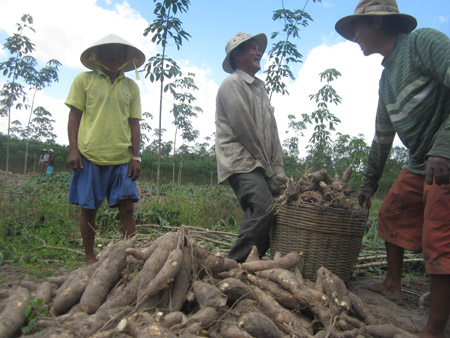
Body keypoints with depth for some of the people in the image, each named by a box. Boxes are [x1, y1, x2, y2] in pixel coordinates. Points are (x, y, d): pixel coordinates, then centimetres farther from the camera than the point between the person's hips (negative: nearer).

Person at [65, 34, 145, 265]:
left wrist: (136, 156, 3)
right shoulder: (84, 79, 8)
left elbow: (134, 123, 11)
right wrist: (73, 149, -5)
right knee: (89, 208, 5)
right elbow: (74, 116, 5)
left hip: (122, 158, 2)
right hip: (90, 156, -1)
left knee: (127, 207, -3)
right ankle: (90, 258, 19)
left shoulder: (131, 86, 14)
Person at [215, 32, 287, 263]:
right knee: (263, 208, -24)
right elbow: (244, 130, -11)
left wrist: (277, 170, 8)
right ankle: (237, 264, -14)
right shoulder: (232, 84, -3)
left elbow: (271, 130, 17)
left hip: (260, 164, 8)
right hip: (240, 162, -8)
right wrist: (268, 169, -8)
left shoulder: (260, 87, 24)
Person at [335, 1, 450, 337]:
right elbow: (382, 136, 20)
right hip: (419, 163, 9)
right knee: (392, 215, 16)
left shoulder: (423, 41, -10)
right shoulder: (386, 77, 16)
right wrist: (369, 183, 23)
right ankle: (393, 284, 33)